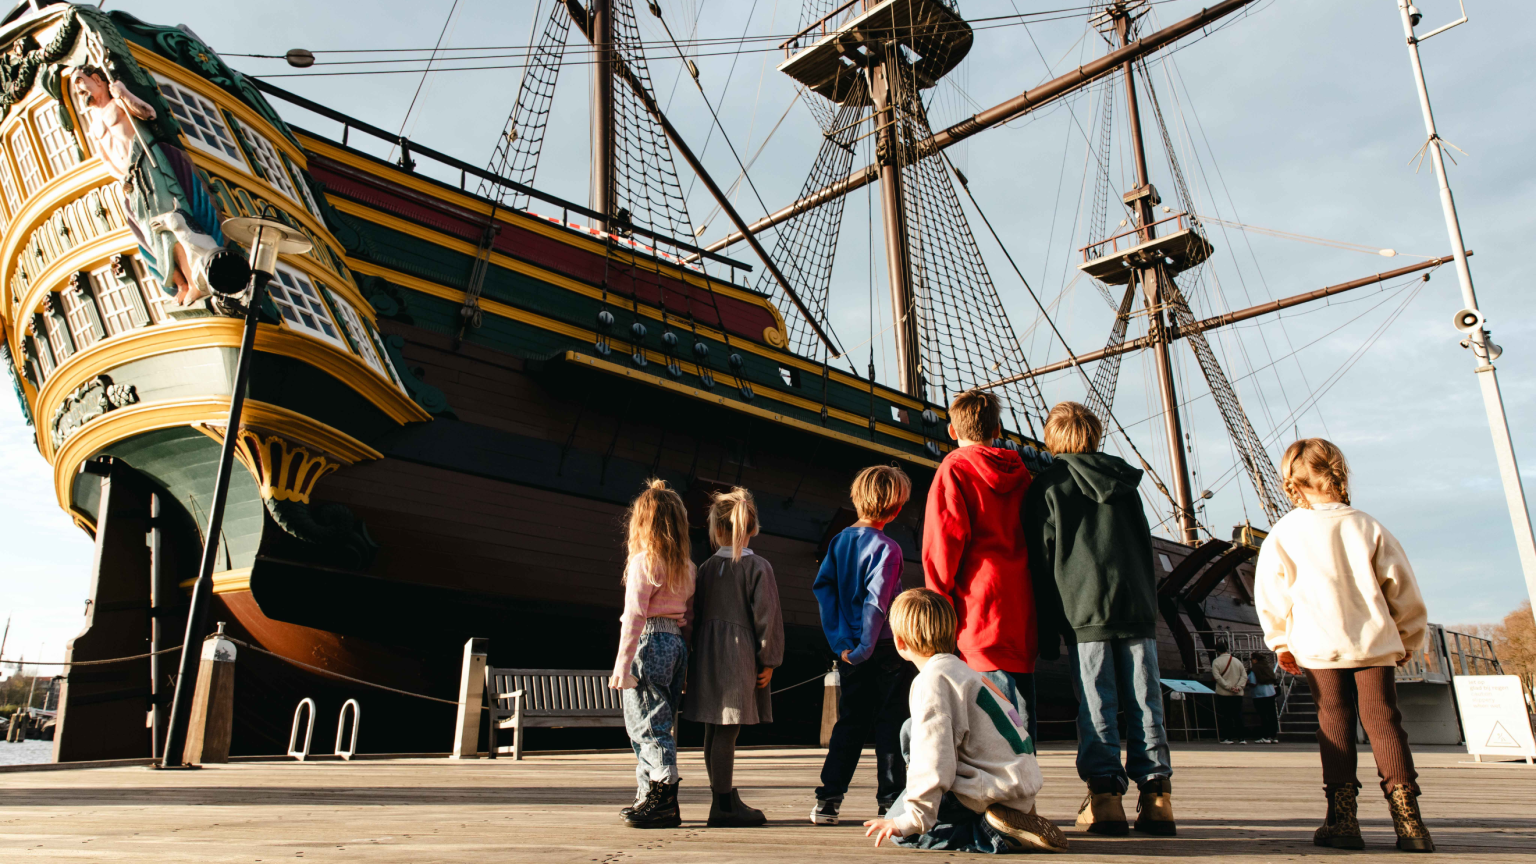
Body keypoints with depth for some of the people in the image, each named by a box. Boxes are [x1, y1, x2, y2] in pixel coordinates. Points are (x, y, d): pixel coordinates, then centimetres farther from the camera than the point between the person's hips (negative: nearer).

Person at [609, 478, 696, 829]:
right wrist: (686, 662, 17)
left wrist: (622, 665, -13)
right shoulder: (686, 567, 12)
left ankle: (662, 801, -3)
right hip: (678, 644, 8)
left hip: (650, 642, -7)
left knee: (647, 724, -3)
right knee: (662, 724, 13)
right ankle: (651, 796, 21)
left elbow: (634, 616, -13)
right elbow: (689, 614, 12)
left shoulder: (643, 561, -8)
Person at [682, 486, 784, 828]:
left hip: (707, 655, 5)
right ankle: (723, 806, 0)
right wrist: (769, 659, -3)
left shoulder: (705, 568, 7)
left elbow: (695, 615, 10)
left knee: (714, 731, 10)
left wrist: (696, 656, 16)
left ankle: (727, 801, 23)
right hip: (740, 656, -5)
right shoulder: (758, 567, -6)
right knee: (726, 732, -4)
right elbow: (767, 615, -10)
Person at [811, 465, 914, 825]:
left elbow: (822, 585, 0)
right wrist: (864, 649, -16)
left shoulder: (839, 540, 6)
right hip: (885, 649, -6)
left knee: (850, 723, 14)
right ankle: (890, 801, 9)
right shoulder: (887, 548, -13)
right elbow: (876, 603, -20)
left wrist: (840, 640, -2)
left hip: (850, 651, 6)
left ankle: (828, 801, 13)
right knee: (891, 724, 5)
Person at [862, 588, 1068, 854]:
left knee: (900, 830, 0)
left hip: (994, 789, -9)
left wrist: (911, 821, -16)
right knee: (912, 730, 18)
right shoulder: (962, 669, 17)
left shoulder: (933, 679, -12)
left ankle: (996, 832, -11)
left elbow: (933, 759, -21)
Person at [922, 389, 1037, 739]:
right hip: (1023, 602, 6)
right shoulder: (1020, 473, 16)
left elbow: (944, 540, -11)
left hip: (981, 601, -6)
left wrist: (939, 601, -5)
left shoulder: (954, 468, -2)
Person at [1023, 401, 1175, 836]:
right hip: (1137, 604, 4)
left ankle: (1105, 796, -3)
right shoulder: (1124, 480, 16)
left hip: (1084, 610, -4)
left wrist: (1047, 633, 3)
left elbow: (1043, 558, 0)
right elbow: (1146, 546, 17)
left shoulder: (1048, 484, 2)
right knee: (1145, 702, 5)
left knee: (1096, 705, -1)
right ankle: (1156, 793, 5)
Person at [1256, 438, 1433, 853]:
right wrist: (1408, 639, 19)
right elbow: (1401, 585, 8)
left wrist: (1281, 642, 9)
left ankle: (1342, 817, 1)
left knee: (1334, 723, 4)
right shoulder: (1367, 527, 5)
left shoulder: (1283, 533, 0)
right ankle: (1407, 818, -2)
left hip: (1319, 647, -1)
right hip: (1374, 642, 1)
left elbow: (1269, 592, -1)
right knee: (1383, 720, 3)